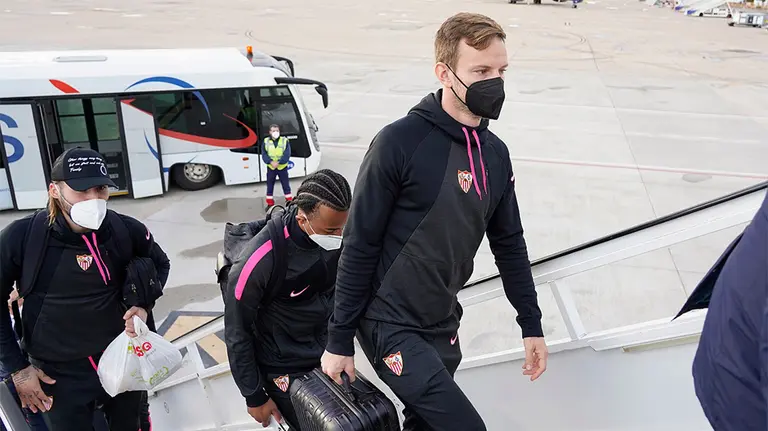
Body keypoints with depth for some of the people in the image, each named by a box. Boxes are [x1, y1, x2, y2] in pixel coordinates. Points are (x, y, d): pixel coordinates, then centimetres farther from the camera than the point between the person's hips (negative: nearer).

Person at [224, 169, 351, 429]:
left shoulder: (339, 236, -16)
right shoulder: (260, 261, -29)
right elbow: (238, 334, -16)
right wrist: (254, 397, -7)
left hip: (329, 355, 5)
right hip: (285, 370, -5)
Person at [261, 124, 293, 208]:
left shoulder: (285, 140, -2)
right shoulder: (266, 141, 2)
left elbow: (287, 155, -11)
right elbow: (264, 154, -4)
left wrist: (278, 162, -22)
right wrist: (271, 162, -21)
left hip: (282, 167, -1)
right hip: (270, 167, 1)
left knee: (286, 185, 5)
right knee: (270, 186, 8)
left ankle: (289, 203, 15)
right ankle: (270, 204, 18)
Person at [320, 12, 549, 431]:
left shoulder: (496, 154, 2)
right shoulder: (400, 142, -18)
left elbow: (509, 244, 11)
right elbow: (359, 246, -14)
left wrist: (531, 325, 12)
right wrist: (339, 339, -10)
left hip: (442, 327, 6)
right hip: (389, 322, -6)